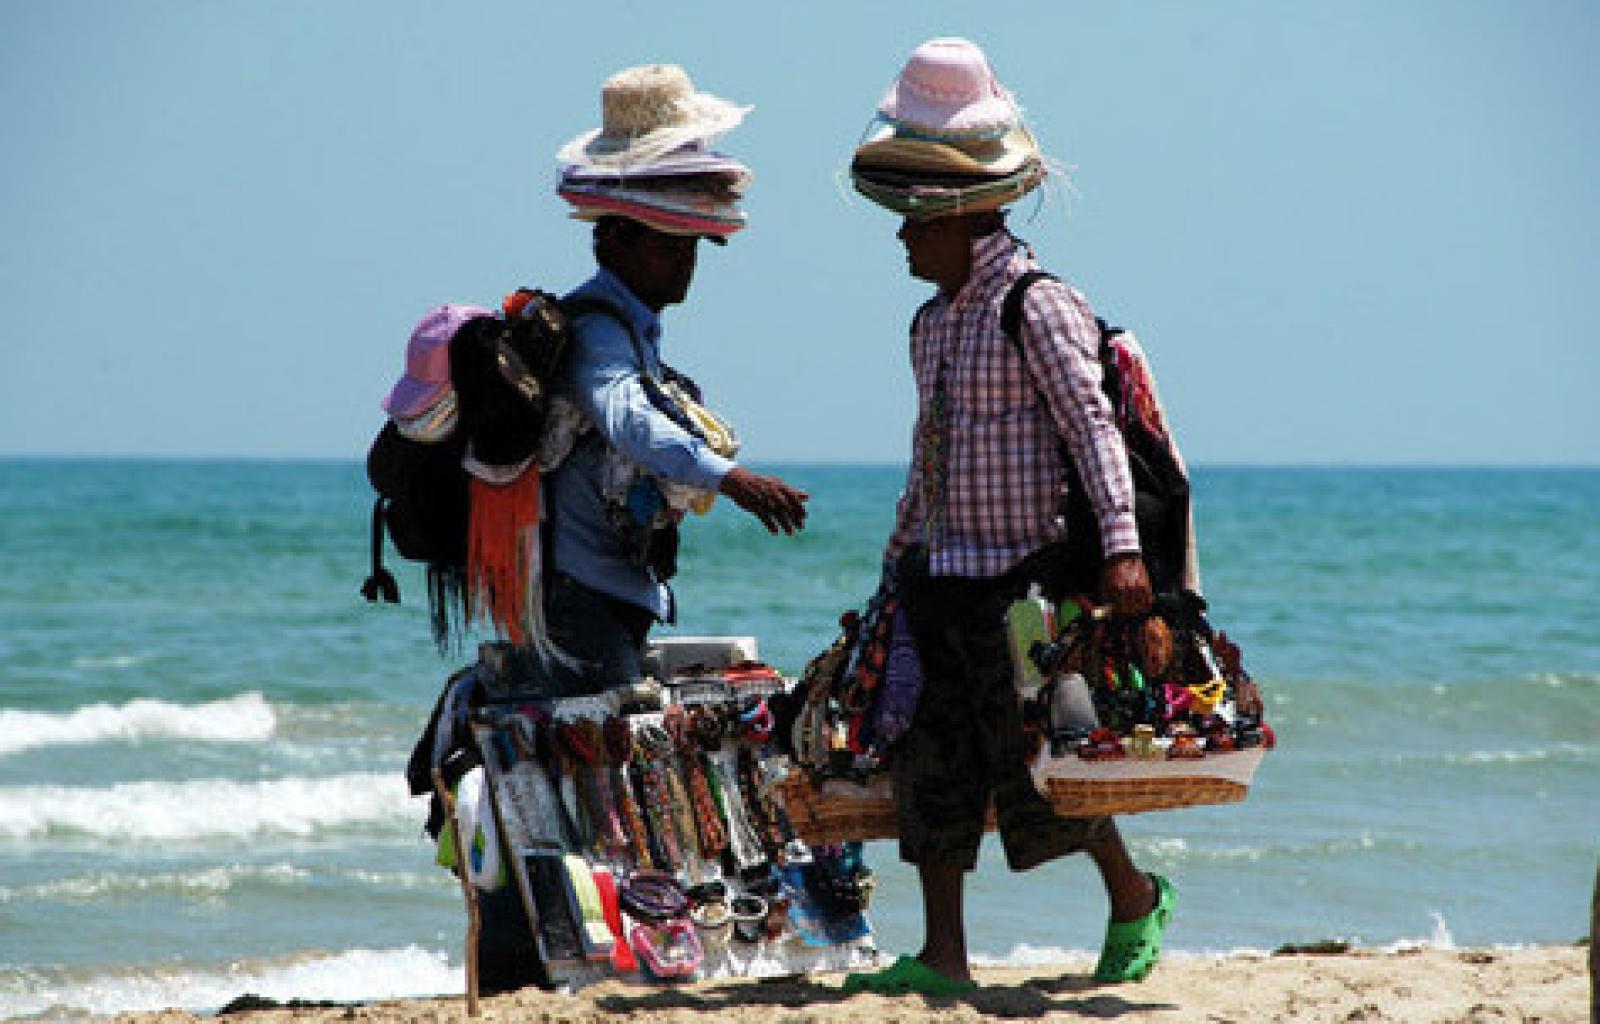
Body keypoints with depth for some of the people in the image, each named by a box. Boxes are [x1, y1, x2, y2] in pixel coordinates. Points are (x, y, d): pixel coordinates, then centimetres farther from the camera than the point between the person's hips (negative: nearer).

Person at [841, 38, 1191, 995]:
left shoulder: (1038, 309, -11)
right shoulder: (933, 322, 14)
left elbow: (1095, 428, -20)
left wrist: (1121, 546, -30)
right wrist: (897, 561, 26)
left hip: (1024, 579, -8)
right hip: (942, 581, 8)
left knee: (1036, 766, -3)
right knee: (934, 762, 1)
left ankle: (1135, 895, 20)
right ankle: (943, 958, 3)